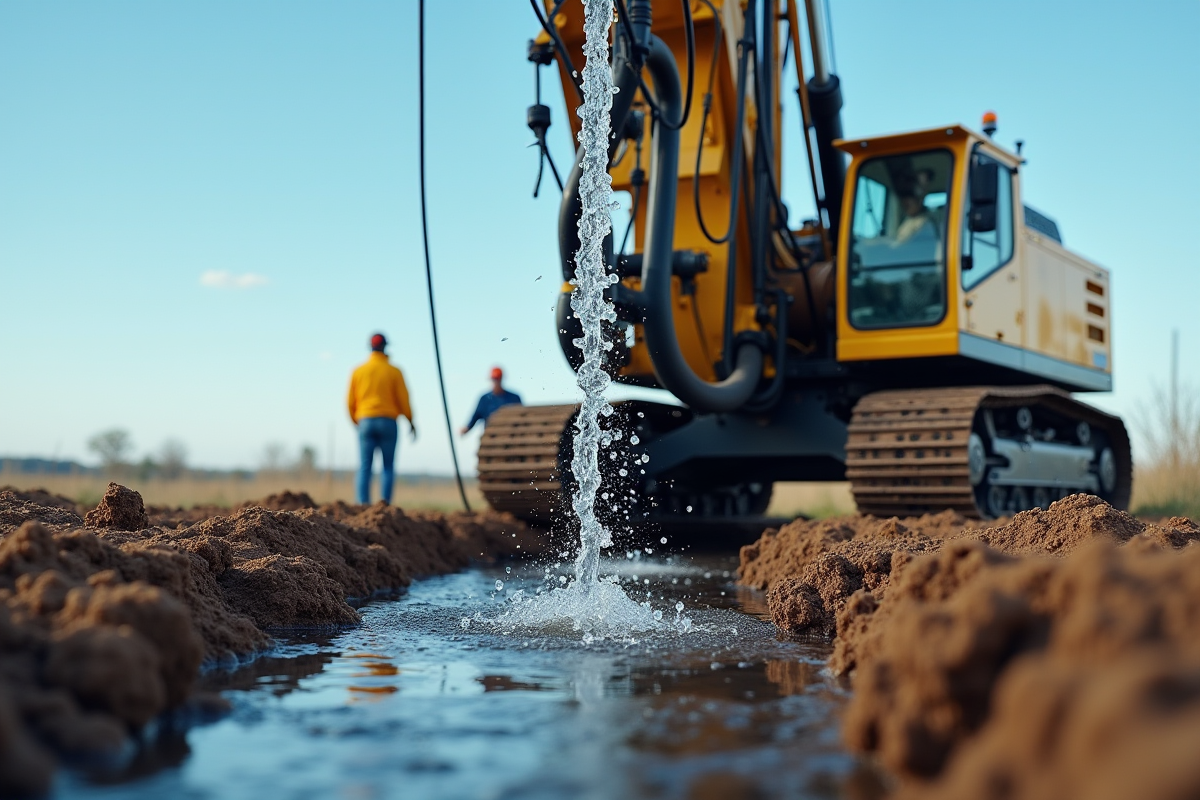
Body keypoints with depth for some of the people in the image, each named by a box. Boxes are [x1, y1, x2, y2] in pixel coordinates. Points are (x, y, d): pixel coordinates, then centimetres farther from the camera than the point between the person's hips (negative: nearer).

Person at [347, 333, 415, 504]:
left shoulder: (358, 371, 5)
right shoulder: (394, 371, 0)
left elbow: (351, 402, 7)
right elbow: (403, 400, -1)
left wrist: (356, 422, 22)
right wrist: (411, 422, 11)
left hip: (365, 422, 1)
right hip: (388, 422, -1)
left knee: (365, 467, 1)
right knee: (388, 466, 5)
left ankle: (363, 505, -9)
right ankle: (385, 503, -6)